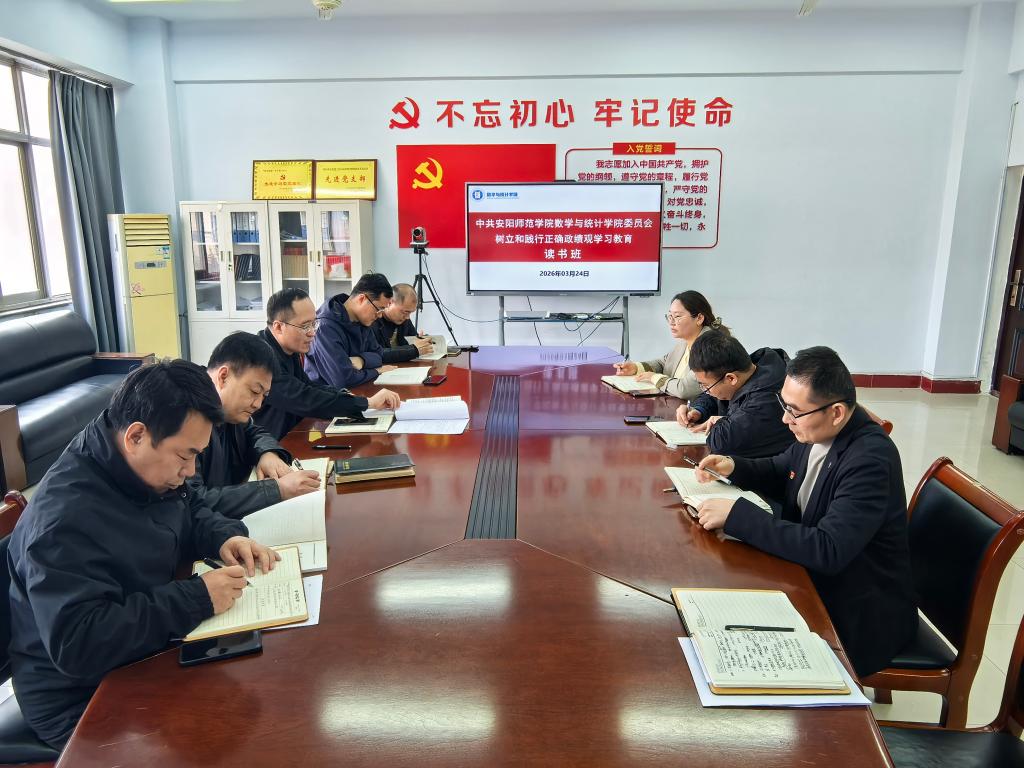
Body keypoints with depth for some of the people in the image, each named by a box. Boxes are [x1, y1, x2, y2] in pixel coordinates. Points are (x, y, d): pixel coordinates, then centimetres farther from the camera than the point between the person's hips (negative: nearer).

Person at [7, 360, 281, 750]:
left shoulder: (150, 470, -4)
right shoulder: (66, 518, -30)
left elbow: (191, 508, 15)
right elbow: (76, 645, -34)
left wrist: (225, 537, -7)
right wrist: (197, 598, -32)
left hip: (150, 653, 8)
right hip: (85, 704, -8)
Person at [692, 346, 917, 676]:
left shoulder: (869, 460, -28)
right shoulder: (815, 432, -5)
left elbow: (827, 551, -34)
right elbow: (779, 474, 14)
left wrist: (737, 514, -32)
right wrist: (733, 466, -6)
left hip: (860, 616, -7)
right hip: (816, 580, 7)